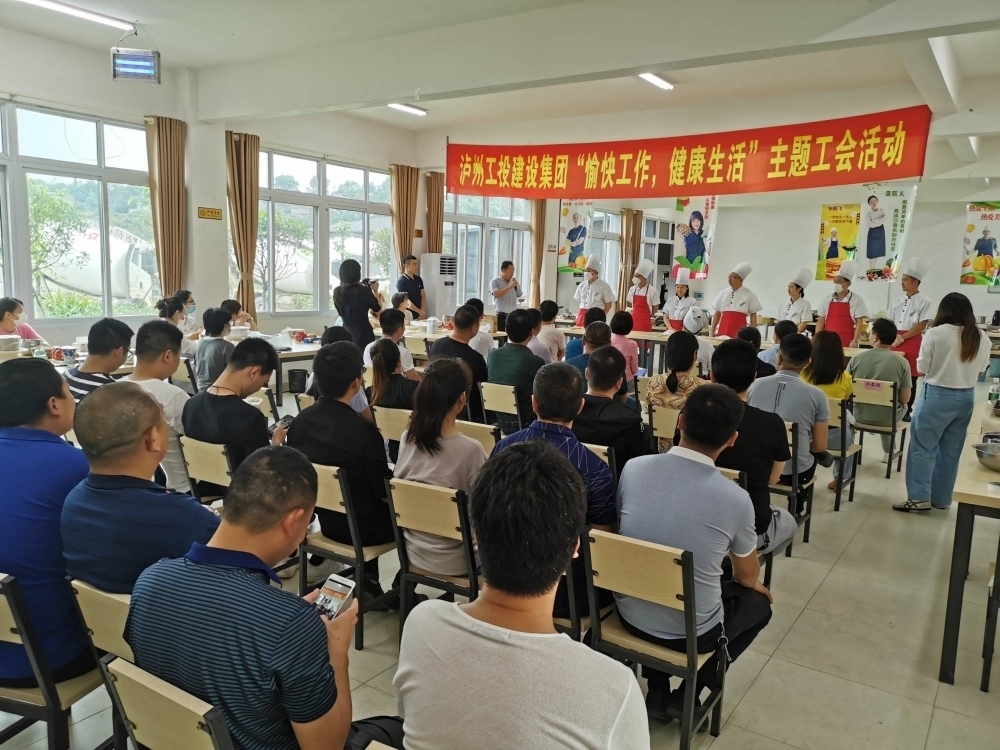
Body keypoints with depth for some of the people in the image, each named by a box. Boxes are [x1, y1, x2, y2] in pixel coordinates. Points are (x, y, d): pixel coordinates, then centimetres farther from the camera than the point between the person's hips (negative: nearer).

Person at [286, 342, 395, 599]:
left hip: (323, 518, 6)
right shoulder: (364, 431, -27)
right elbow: (385, 492, -18)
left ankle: (368, 578, 33)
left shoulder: (300, 421, -8)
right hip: (360, 527, -6)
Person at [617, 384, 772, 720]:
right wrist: (756, 586, 26)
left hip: (630, 614, 3)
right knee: (759, 602, 24)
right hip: (691, 632, -3)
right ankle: (687, 694, 19)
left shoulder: (634, 468, -12)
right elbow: (747, 576, 0)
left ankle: (657, 691, 28)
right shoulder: (735, 498, -20)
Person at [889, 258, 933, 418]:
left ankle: (906, 411, 8)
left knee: (909, 378, 0)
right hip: (895, 342, 5)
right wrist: (893, 336, -5)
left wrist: (902, 338, -12)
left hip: (913, 343, -5)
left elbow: (922, 326, -10)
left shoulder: (924, 301, -5)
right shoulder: (898, 300, 11)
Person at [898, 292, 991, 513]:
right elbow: (981, 370, 12)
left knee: (923, 446, 3)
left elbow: (921, 370, -9)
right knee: (951, 451, 13)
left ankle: (919, 498, 1)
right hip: (966, 397, 5)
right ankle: (941, 499, 22)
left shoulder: (935, 333, -14)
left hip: (938, 396, -5)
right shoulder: (982, 338, 1)